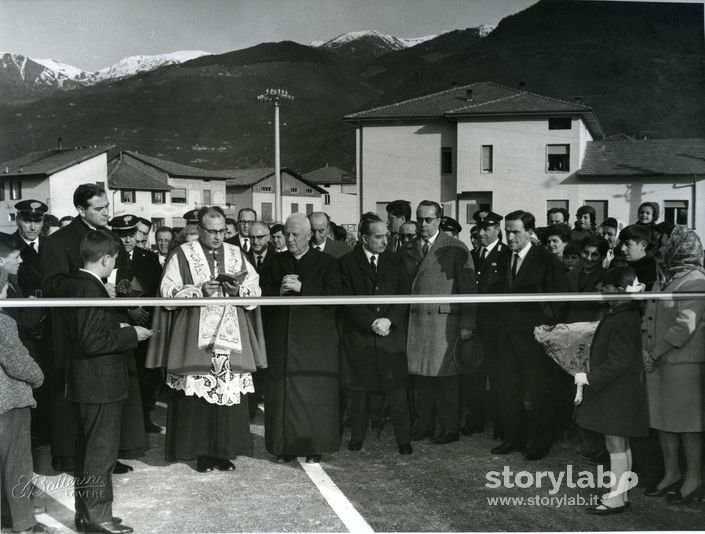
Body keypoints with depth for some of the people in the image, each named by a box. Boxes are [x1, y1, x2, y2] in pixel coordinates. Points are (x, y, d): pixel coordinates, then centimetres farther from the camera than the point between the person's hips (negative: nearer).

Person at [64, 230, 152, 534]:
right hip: (100, 384, -10)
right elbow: (93, 341, -26)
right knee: (102, 452, 0)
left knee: (87, 449, 18)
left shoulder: (75, 283, 8)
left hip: (84, 384, 10)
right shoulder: (92, 289, -21)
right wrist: (130, 334, -15)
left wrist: (120, 328, 12)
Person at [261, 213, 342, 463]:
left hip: (315, 340, -2)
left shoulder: (326, 262, 4)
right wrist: (280, 290, -11)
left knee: (315, 393, -3)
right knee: (282, 392, 1)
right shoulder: (276, 262, 13)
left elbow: (333, 296, -8)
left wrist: (301, 288, -15)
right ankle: (285, 445, 11)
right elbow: (262, 293, 8)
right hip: (282, 339, 3)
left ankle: (314, 447, 7)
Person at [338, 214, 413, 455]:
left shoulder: (395, 261, 9)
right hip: (358, 336, -1)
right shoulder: (347, 263, 0)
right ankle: (357, 436, 19)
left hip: (392, 333, 1)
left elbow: (403, 295, 5)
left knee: (396, 388, 0)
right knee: (358, 388, 5)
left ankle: (403, 439, 9)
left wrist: (389, 320, -9)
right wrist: (372, 322, -13)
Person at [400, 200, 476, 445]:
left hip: (445, 319, -3)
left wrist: (467, 325, -7)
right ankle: (424, 425, 18)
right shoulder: (407, 250, 13)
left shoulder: (456, 249, 1)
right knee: (421, 374, 6)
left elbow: (468, 289, -2)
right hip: (415, 319, 4)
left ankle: (450, 428, 11)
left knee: (446, 376, 0)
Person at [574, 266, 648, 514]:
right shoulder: (628, 314, 10)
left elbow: (618, 361, -24)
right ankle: (620, 493, 25)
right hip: (620, 392, 10)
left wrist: (590, 377, -17)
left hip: (617, 394, -10)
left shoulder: (622, 321, -22)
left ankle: (616, 498, 5)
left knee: (616, 444, -3)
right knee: (621, 444, 16)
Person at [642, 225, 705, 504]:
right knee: (662, 420, 13)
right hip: (658, 363, 8)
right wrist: (646, 350, 1)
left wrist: (656, 353, -16)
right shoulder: (663, 279, 13)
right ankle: (671, 475, 26)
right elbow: (650, 316, 14)